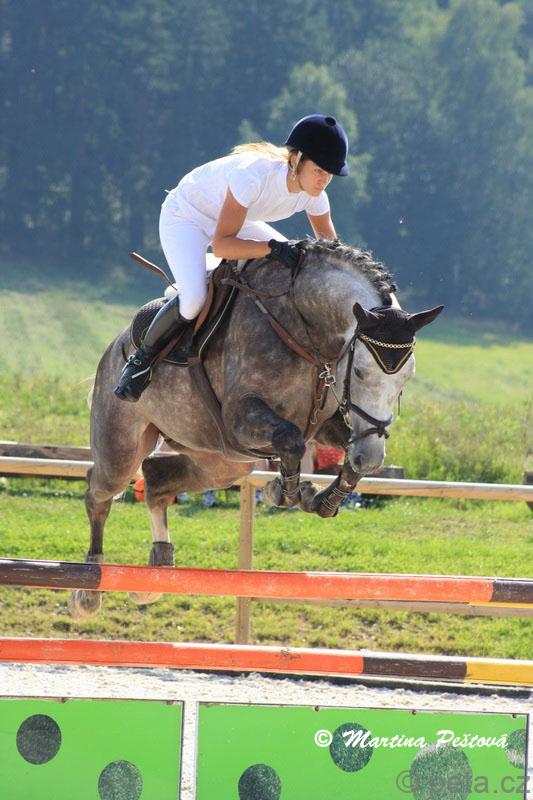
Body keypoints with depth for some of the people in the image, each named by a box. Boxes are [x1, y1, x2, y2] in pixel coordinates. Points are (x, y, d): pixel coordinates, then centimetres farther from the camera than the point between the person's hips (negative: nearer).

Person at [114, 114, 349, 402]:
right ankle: (142, 359, -5)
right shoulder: (253, 174, -40)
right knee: (193, 299, -30)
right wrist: (271, 248, -51)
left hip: (238, 219, 8)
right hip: (185, 216, -8)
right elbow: (221, 245, -40)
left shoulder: (314, 195, -18)